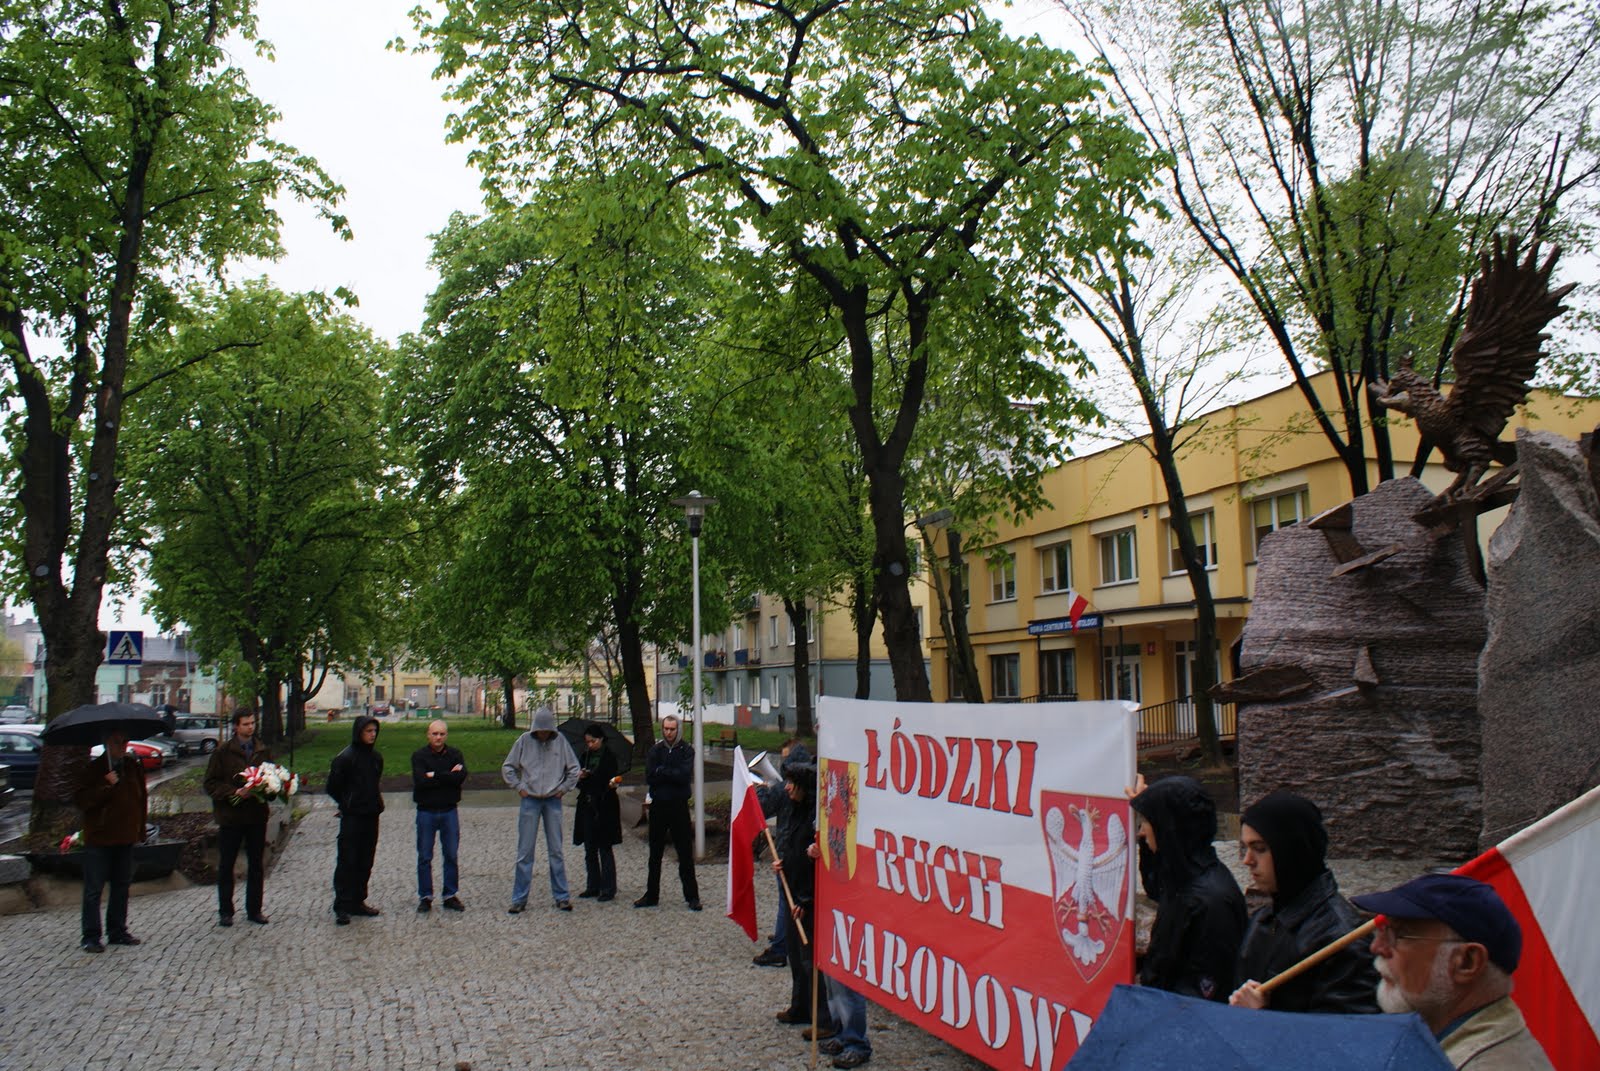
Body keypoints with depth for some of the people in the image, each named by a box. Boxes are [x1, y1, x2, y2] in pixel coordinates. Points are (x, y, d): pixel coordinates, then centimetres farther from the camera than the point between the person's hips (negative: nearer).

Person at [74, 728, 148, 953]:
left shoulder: (134, 767, 8)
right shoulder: (94, 768, -6)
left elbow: (142, 798, 14)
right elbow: (80, 799, -15)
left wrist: (140, 829, 9)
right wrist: (106, 786, -24)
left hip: (126, 837, 5)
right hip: (99, 838, -5)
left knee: (122, 886, 12)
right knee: (94, 889, -2)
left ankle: (117, 931, 21)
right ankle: (91, 936, 4)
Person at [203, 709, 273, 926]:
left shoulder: (263, 751, 7)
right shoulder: (223, 752, -3)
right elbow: (211, 784, -5)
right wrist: (234, 793, -19)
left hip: (257, 814, 3)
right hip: (230, 816, -3)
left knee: (257, 865, 9)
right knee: (226, 866, 6)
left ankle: (254, 909, 19)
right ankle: (225, 911, 17)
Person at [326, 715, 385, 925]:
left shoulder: (376, 757, 8)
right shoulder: (345, 757, -11)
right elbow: (333, 787, -6)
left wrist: (376, 803, 11)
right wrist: (348, 805, 0)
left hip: (371, 816, 6)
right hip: (352, 818, -6)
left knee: (365, 862, 11)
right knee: (347, 862, -3)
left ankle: (357, 901, 20)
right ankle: (342, 906, 3)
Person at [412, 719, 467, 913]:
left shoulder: (455, 754, 3)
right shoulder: (419, 755, -3)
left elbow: (461, 777, -14)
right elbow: (420, 781, -18)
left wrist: (435, 776, -15)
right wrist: (448, 776, -15)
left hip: (449, 811, 2)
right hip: (426, 812, -1)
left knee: (451, 856, 6)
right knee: (424, 857, 5)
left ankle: (451, 895, 16)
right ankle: (425, 897, 14)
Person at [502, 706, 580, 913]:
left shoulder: (560, 741, -2)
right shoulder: (524, 740, -4)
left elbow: (574, 769, 8)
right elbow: (508, 768, 6)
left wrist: (563, 788, 1)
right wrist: (519, 787, -2)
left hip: (553, 801, 1)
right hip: (530, 801, -1)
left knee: (556, 851, 6)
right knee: (525, 852, 1)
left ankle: (561, 897, 12)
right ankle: (519, 899, 8)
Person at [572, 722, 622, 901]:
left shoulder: (609, 757, -6)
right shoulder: (584, 757, 10)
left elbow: (608, 782, -7)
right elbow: (578, 783, 13)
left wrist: (612, 784, -28)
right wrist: (580, 777, -8)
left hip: (604, 809, -6)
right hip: (587, 807, 6)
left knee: (605, 849, -2)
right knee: (590, 850, 11)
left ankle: (608, 889, 2)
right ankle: (593, 887, 19)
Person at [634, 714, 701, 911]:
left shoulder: (686, 750, 0)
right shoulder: (655, 750, 8)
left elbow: (685, 775, -15)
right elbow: (649, 777, -5)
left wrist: (661, 771, -11)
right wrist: (672, 774, -11)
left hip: (679, 807, -3)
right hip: (658, 806, 3)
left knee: (685, 854, 0)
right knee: (655, 854, 11)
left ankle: (692, 896, 8)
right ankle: (651, 895, 21)